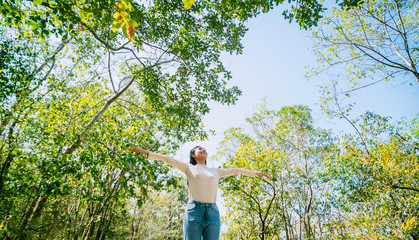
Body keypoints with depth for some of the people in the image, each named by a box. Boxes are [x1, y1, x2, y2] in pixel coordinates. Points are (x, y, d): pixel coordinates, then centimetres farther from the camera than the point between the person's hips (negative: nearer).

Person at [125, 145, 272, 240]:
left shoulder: (216, 172, 24)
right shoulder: (189, 168, 15)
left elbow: (235, 170, 30)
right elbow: (167, 159, 9)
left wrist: (256, 173, 33)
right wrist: (144, 152, 4)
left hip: (213, 214, 3)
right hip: (193, 211, -3)